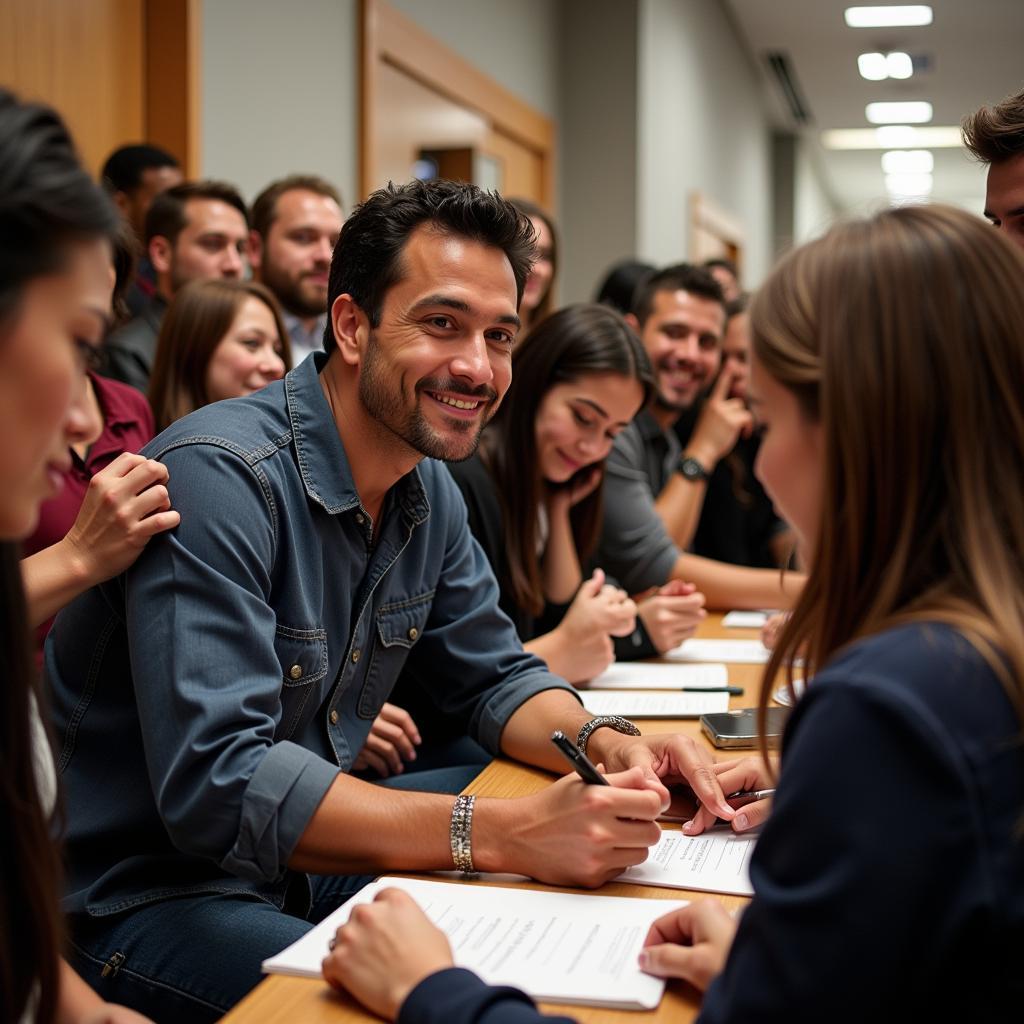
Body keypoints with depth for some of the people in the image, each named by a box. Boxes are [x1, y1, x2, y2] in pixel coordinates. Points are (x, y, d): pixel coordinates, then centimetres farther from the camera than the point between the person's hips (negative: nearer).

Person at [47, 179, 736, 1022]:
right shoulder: (219, 477, -26)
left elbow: (493, 676, 11)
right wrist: (508, 834, -38)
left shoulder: (428, 490, 2)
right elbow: (217, 786, -33)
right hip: (136, 892, -8)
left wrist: (610, 744, -11)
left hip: (293, 854, 9)